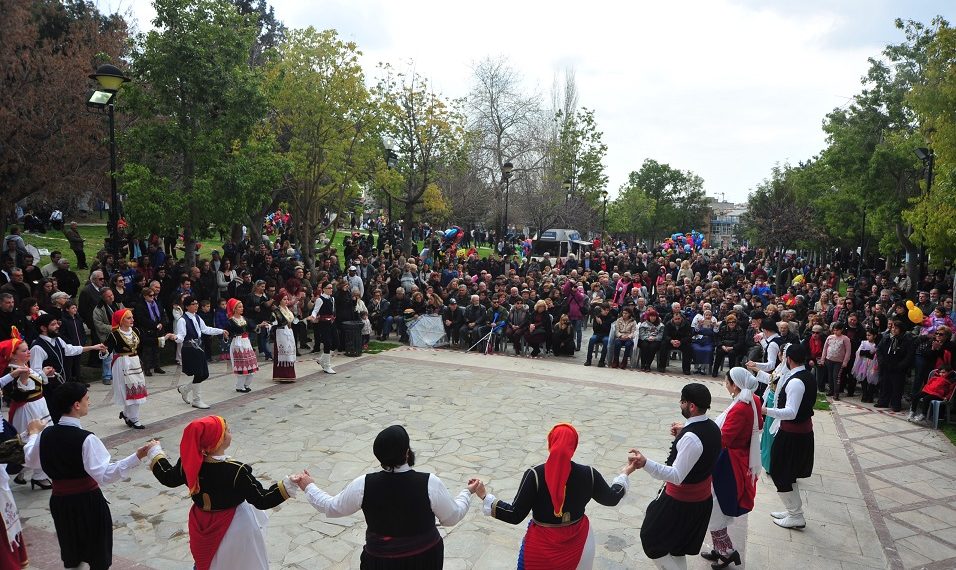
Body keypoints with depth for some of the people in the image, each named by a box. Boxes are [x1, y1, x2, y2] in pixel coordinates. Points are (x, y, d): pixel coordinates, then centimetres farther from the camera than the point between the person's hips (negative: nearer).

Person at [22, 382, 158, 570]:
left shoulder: (46, 434, -6)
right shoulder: (86, 439, -24)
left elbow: (31, 462, 15)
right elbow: (104, 474, -30)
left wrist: (33, 434, 30)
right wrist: (137, 456, -36)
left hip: (60, 501, 6)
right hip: (88, 502, -6)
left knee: (70, 549, 25)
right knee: (98, 554, 14)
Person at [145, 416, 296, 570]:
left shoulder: (189, 464, -16)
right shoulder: (236, 472, -31)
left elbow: (168, 478, 6)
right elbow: (262, 500, -27)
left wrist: (155, 452, 19)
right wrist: (288, 485, -30)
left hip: (202, 525, 5)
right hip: (233, 528, -5)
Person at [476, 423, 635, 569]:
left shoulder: (535, 475, -21)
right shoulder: (588, 474, -12)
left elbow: (515, 516, -20)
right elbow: (611, 499, 4)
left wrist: (485, 497, -12)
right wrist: (624, 474, 19)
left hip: (542, 545, -2)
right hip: (578, 543, 3)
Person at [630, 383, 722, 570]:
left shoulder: (691, 438, -31)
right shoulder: (713, 427, -3)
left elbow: (677, 476, -33)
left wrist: (645, 463, -44)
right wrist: (683, 435, 5)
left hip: (680, 501, -9)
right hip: (702, 498, 9)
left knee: (652, 540, 10)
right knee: (677, 545, 25)